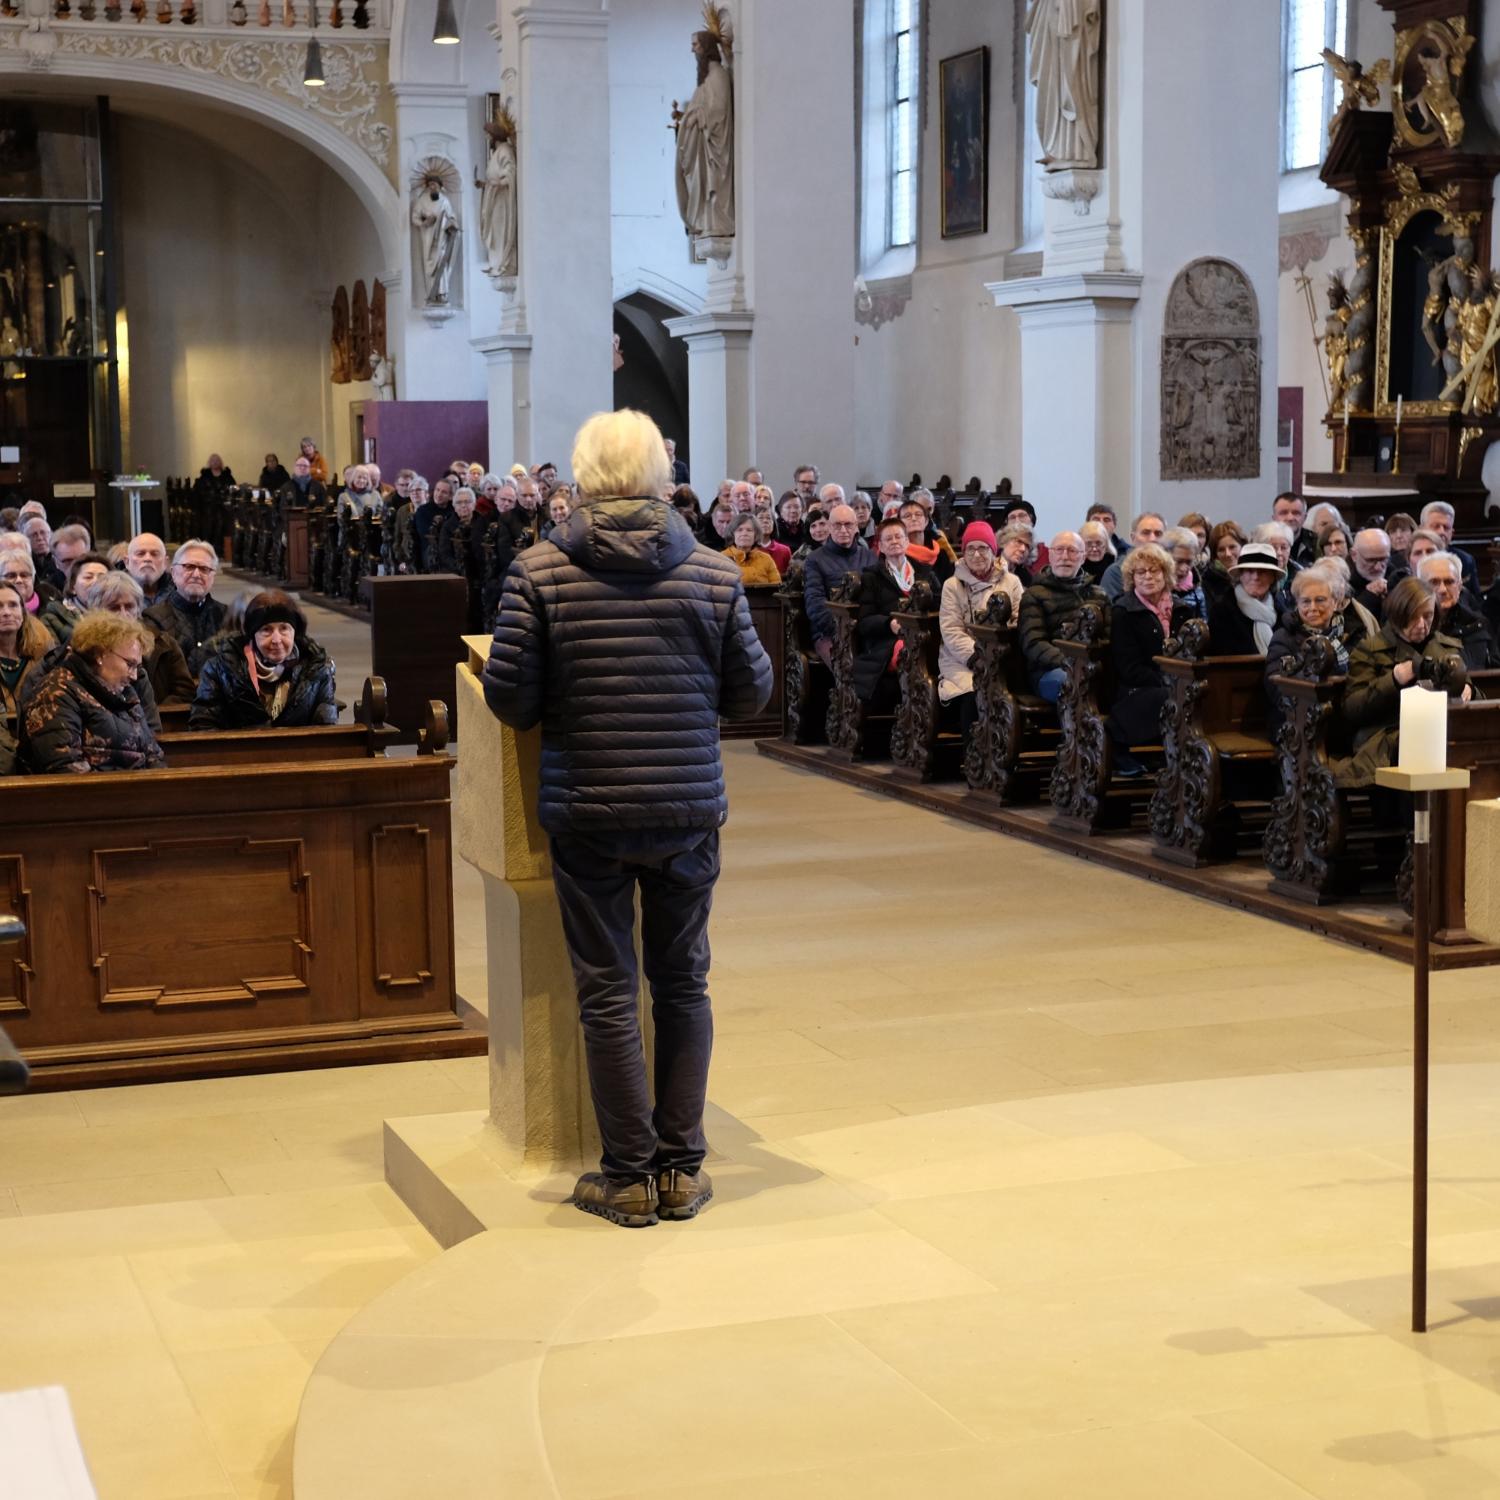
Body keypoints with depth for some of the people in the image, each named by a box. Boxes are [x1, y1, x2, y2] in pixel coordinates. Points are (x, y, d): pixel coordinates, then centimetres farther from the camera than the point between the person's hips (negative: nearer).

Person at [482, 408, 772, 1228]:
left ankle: (628, 1176, 11)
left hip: (587, 813, -2)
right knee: (683, 982, 14)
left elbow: (508, 697, -9)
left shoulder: (538, 572, -8)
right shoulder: (713, 574, -3)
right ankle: (682, 1168, 17)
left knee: (607, 990, 7)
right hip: (689, 811, 2)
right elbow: (752, 692, 2)